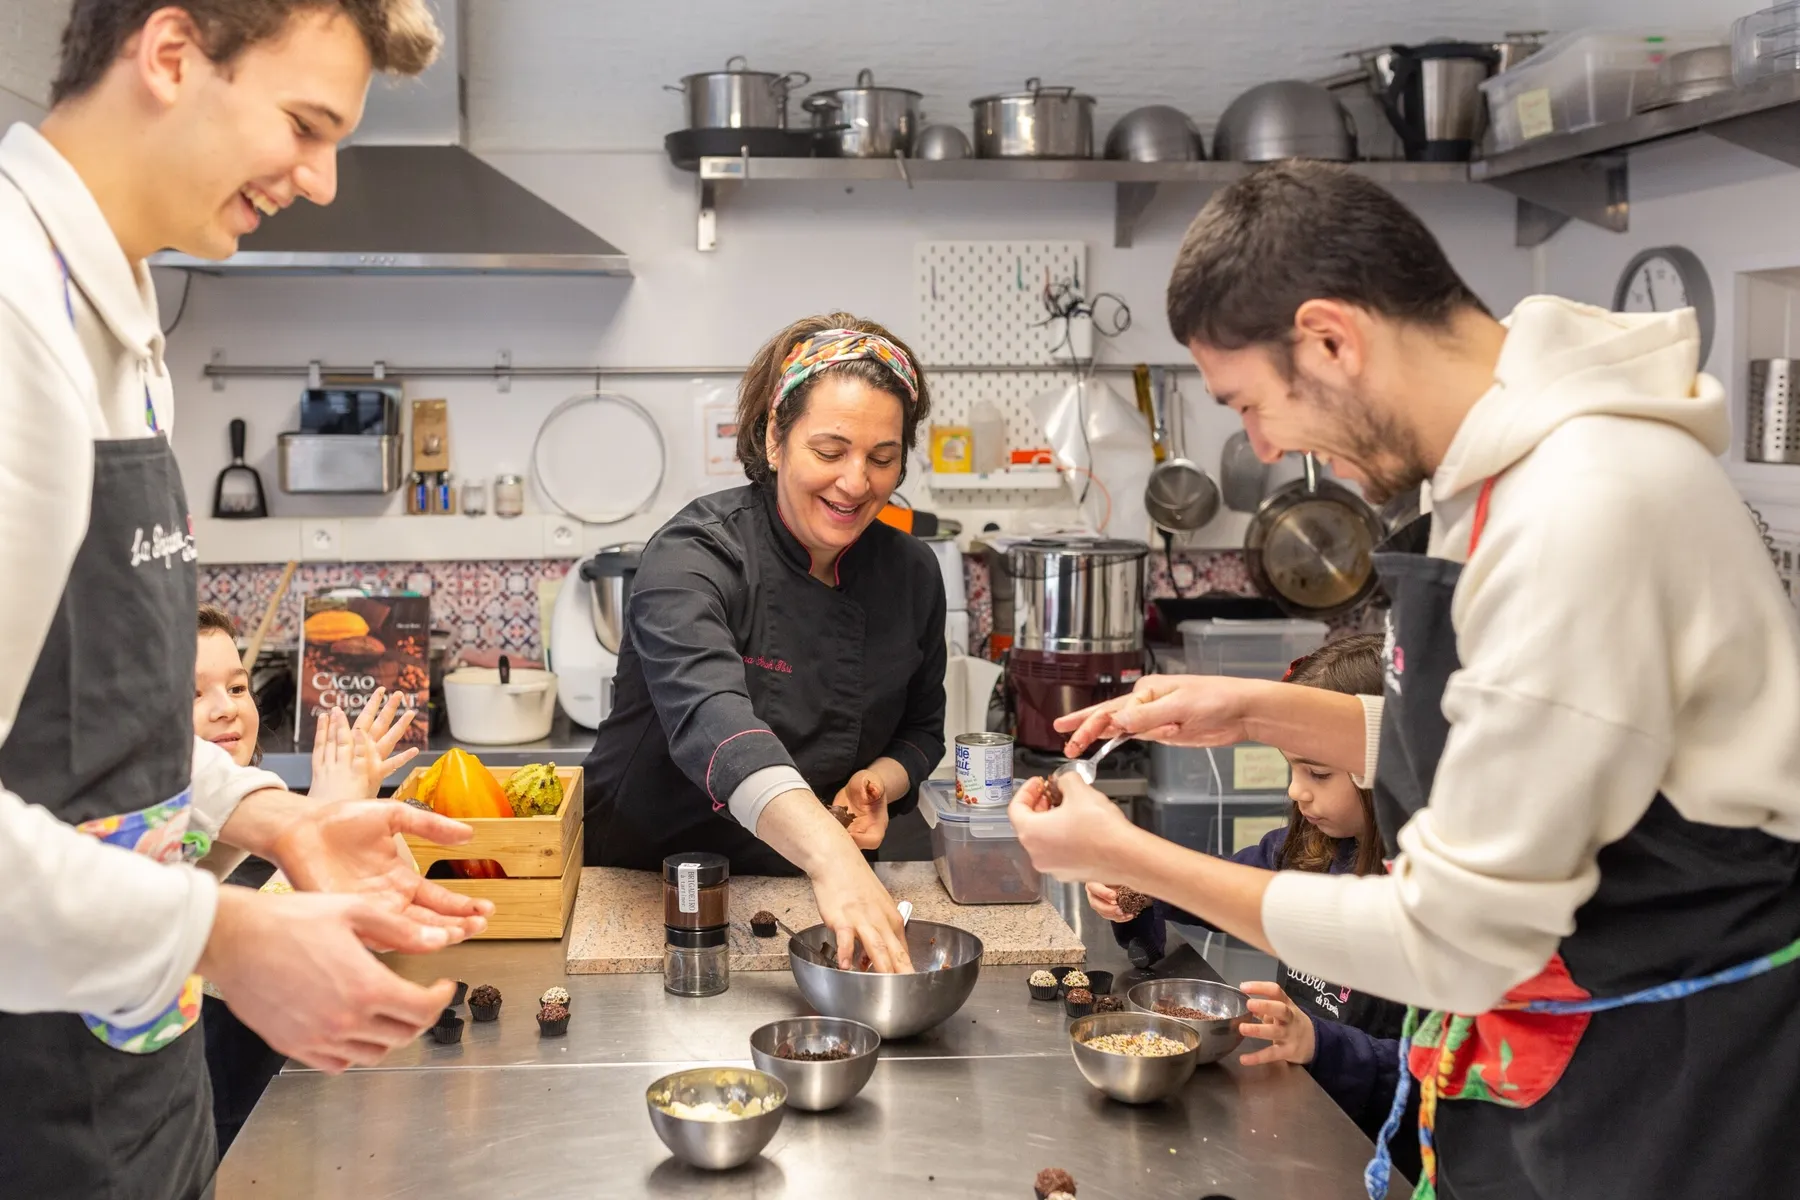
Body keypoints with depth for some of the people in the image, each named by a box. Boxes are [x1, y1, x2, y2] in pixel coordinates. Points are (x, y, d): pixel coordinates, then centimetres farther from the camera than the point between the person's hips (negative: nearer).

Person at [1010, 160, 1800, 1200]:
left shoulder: (1583, 514, -28)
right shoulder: (1504, 466, 2)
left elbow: (1455, 939, -24)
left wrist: (1130, 859, -14)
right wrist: (1262, 713, 4)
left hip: (1668, 1102, -8)